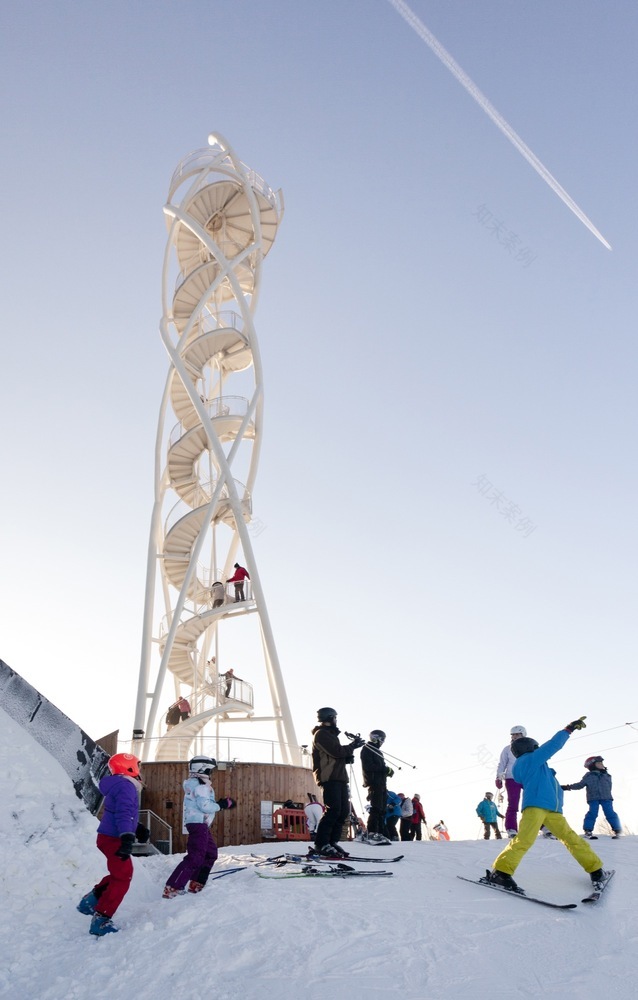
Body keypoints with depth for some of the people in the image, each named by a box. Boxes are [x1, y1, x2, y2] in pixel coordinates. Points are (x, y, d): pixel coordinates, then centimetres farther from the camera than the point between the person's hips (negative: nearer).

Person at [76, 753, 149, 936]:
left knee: (120, 873, 24)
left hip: (110, 837, 10)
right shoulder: (126, 786, -18)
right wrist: (127, 837, -39)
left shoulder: (121, 785, 14)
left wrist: (138, 828, 31)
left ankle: (91, 900, 29)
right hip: (114, 839, -10)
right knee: (122, 878, -4)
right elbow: (124, 813, -31)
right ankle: (101, 921, -2)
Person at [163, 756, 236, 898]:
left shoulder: (194, 783, 18)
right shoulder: (201, 785, -15)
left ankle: (196, 884, 23)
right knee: (195, 858, -12)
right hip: (198, 824, -11)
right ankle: (172, 888, -13)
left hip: (200, 824, 11)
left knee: (210, 853, 18)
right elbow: (204, 806, -22)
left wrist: (222, 804, 14)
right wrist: (222, 805, -10)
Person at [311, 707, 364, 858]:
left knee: (344, 810, 4)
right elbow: (337, 752, -16)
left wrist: (349, 756, 3)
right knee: (333, 810, -15)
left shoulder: (330, 735, 27)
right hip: (328, 777, -10)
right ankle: (321, 844, -11)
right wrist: (353, 746, -4)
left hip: (339, 778, 10)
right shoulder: (321, 734, -5)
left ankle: (332, 842, 9)